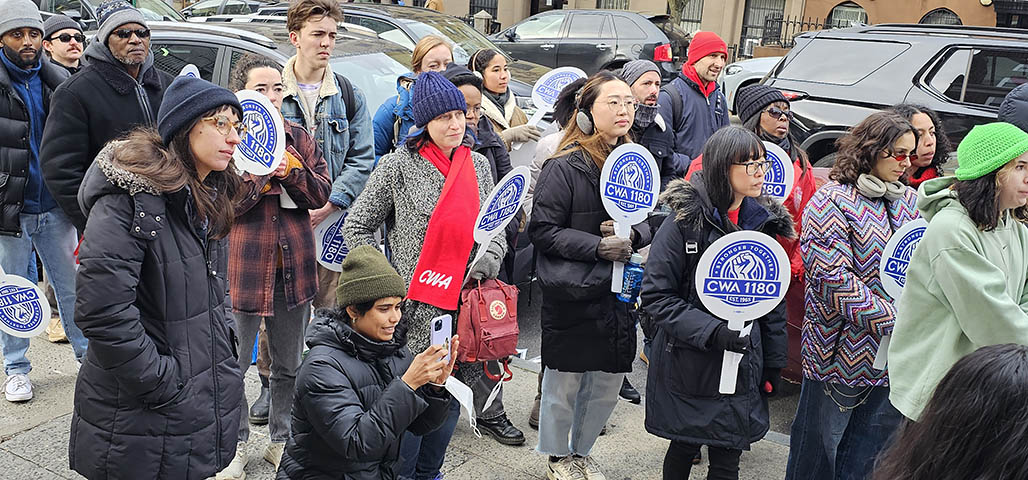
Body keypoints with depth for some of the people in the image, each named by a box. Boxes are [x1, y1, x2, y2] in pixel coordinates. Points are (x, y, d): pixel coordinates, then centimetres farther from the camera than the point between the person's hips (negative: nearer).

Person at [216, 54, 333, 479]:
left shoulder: (300, 139, 9)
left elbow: (321, 194, 4)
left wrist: (291, 171, -13)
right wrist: (263, 174, -20)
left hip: (293, 267, 4)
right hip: (241, 265, -4)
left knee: (290, 365, 14)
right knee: (234, 363, 5)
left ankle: (282, 439, 31)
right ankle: (236, 443, 25)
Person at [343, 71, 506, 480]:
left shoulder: (479, 165, 9)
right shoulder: (399, 166, -6)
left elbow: (495, 230, 16)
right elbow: (356, 227, -2)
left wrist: (489, 260, -4)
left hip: (466, 302, 5)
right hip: (416, 307, -5)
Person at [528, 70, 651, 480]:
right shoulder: (565, 167, -13)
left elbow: (646, 222, 13)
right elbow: (542, 229, -13)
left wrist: (631, 237, -9)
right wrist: (597, 246, -21)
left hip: (619, 292, 6)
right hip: (572, 295, -6)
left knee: (608, 382, 16)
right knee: (564, 382, 9)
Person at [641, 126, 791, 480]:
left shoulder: (763, 222, 2)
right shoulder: (685, 220, -14)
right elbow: (656, 296, -15)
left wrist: (774, 363, 11)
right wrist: (711, 331, -23)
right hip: (688, 367, -4)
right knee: (683, 450, 15)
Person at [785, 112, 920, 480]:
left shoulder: (910, 201, 9)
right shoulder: (831, 202, -12)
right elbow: (835, 278, -20)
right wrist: (896, 322, -21)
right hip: (843, 350, -6)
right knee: (819, 450, 9)